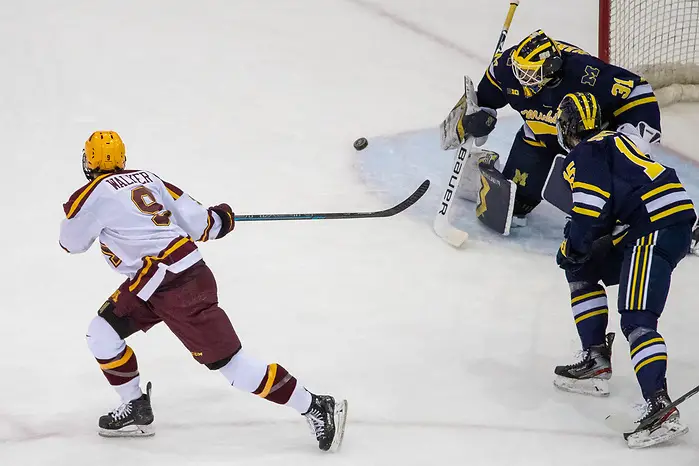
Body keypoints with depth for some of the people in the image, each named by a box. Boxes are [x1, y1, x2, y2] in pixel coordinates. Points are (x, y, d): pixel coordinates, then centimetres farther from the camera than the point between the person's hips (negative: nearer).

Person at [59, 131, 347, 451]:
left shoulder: (94, 193, -8)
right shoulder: (147, 178, 12)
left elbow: (72, 242, 6)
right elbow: (199, 225, 10)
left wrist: (75, 214, 28)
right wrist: (218, 218, 33)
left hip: (176, 287, -9)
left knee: (229, 361, -7)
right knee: (102, 334, 12)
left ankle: (316, 408, -4)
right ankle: (136, 411, 20)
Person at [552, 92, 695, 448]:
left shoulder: (584, 154, -4)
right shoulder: (611, 142, 25)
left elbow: (591, 209, -15)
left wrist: (571, 248, 2)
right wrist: (578, 248, 23)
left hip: (657, 228, -10)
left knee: (636, 319, -21)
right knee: (583, 270, 23)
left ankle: (661, 407, -35)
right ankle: (596, 362, 21)